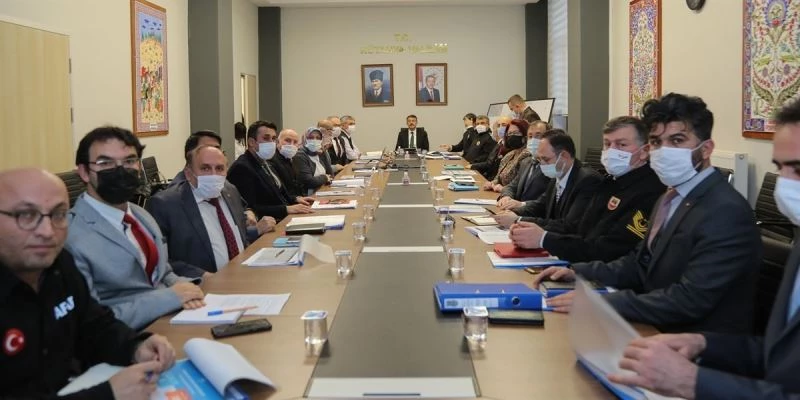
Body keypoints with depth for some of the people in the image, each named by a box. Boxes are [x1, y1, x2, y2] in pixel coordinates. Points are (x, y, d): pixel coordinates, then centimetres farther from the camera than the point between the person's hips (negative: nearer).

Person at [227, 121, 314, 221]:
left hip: (286, 218, 9)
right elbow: (249, 209, -21)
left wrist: (295, 199, 6)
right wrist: (286, 209, -23)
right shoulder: (242, 168, -13)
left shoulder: (266, 163, 17)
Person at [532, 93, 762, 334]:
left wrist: (601, 303, -28)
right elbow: (642, 264, 16)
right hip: (658, 331, 8)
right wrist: (579, 273, 2)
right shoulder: (671, 199, 9)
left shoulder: (727, 212, -20)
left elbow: (690, 299, -26)